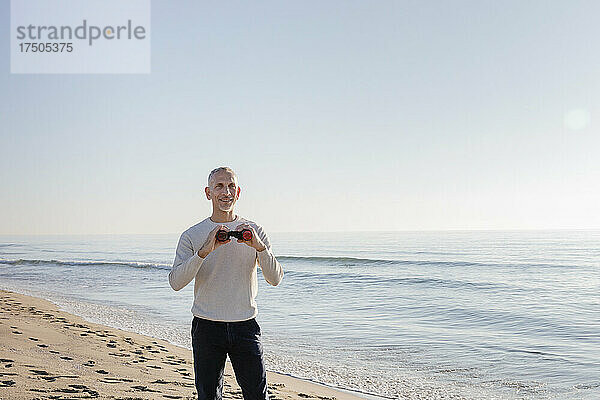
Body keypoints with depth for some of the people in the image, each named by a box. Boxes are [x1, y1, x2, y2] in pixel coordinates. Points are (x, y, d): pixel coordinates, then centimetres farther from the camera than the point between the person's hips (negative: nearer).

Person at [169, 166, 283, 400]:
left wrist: (259, 247, -19)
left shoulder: (254, 231, 5)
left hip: (245, 326, 1)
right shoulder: (192, 235, 1)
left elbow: (275, 279, -2)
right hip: (206, 326, 0)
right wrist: (204, 251, -23)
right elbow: (175, 282, -10)